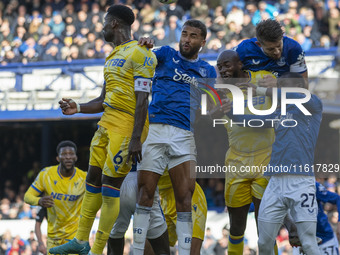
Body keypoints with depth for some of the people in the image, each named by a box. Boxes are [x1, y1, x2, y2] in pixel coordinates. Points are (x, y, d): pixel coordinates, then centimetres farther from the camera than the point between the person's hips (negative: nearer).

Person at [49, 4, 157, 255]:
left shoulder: (139, 54, -11)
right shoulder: (113, 57, 19)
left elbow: (142, 100, -17)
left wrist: (135, 139, -22)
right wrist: (78, 108, 10)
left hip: (127, 126, -9)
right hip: (108, 122, 9)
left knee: (110, 186, -7)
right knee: (93, 179, 12)